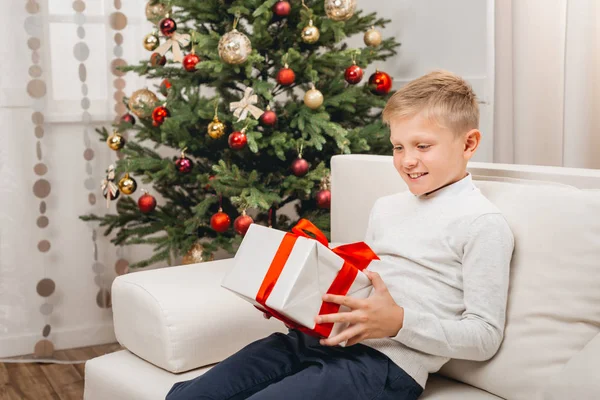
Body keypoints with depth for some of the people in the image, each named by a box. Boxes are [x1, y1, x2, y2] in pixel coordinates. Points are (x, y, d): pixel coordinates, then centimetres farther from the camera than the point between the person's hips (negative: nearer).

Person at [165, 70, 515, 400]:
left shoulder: (484, 224, -5)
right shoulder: (386, 207, 20)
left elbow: (485, 336, -8)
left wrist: (398, 322, -20)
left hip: (387, 363, -7)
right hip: (321, 339, 7)